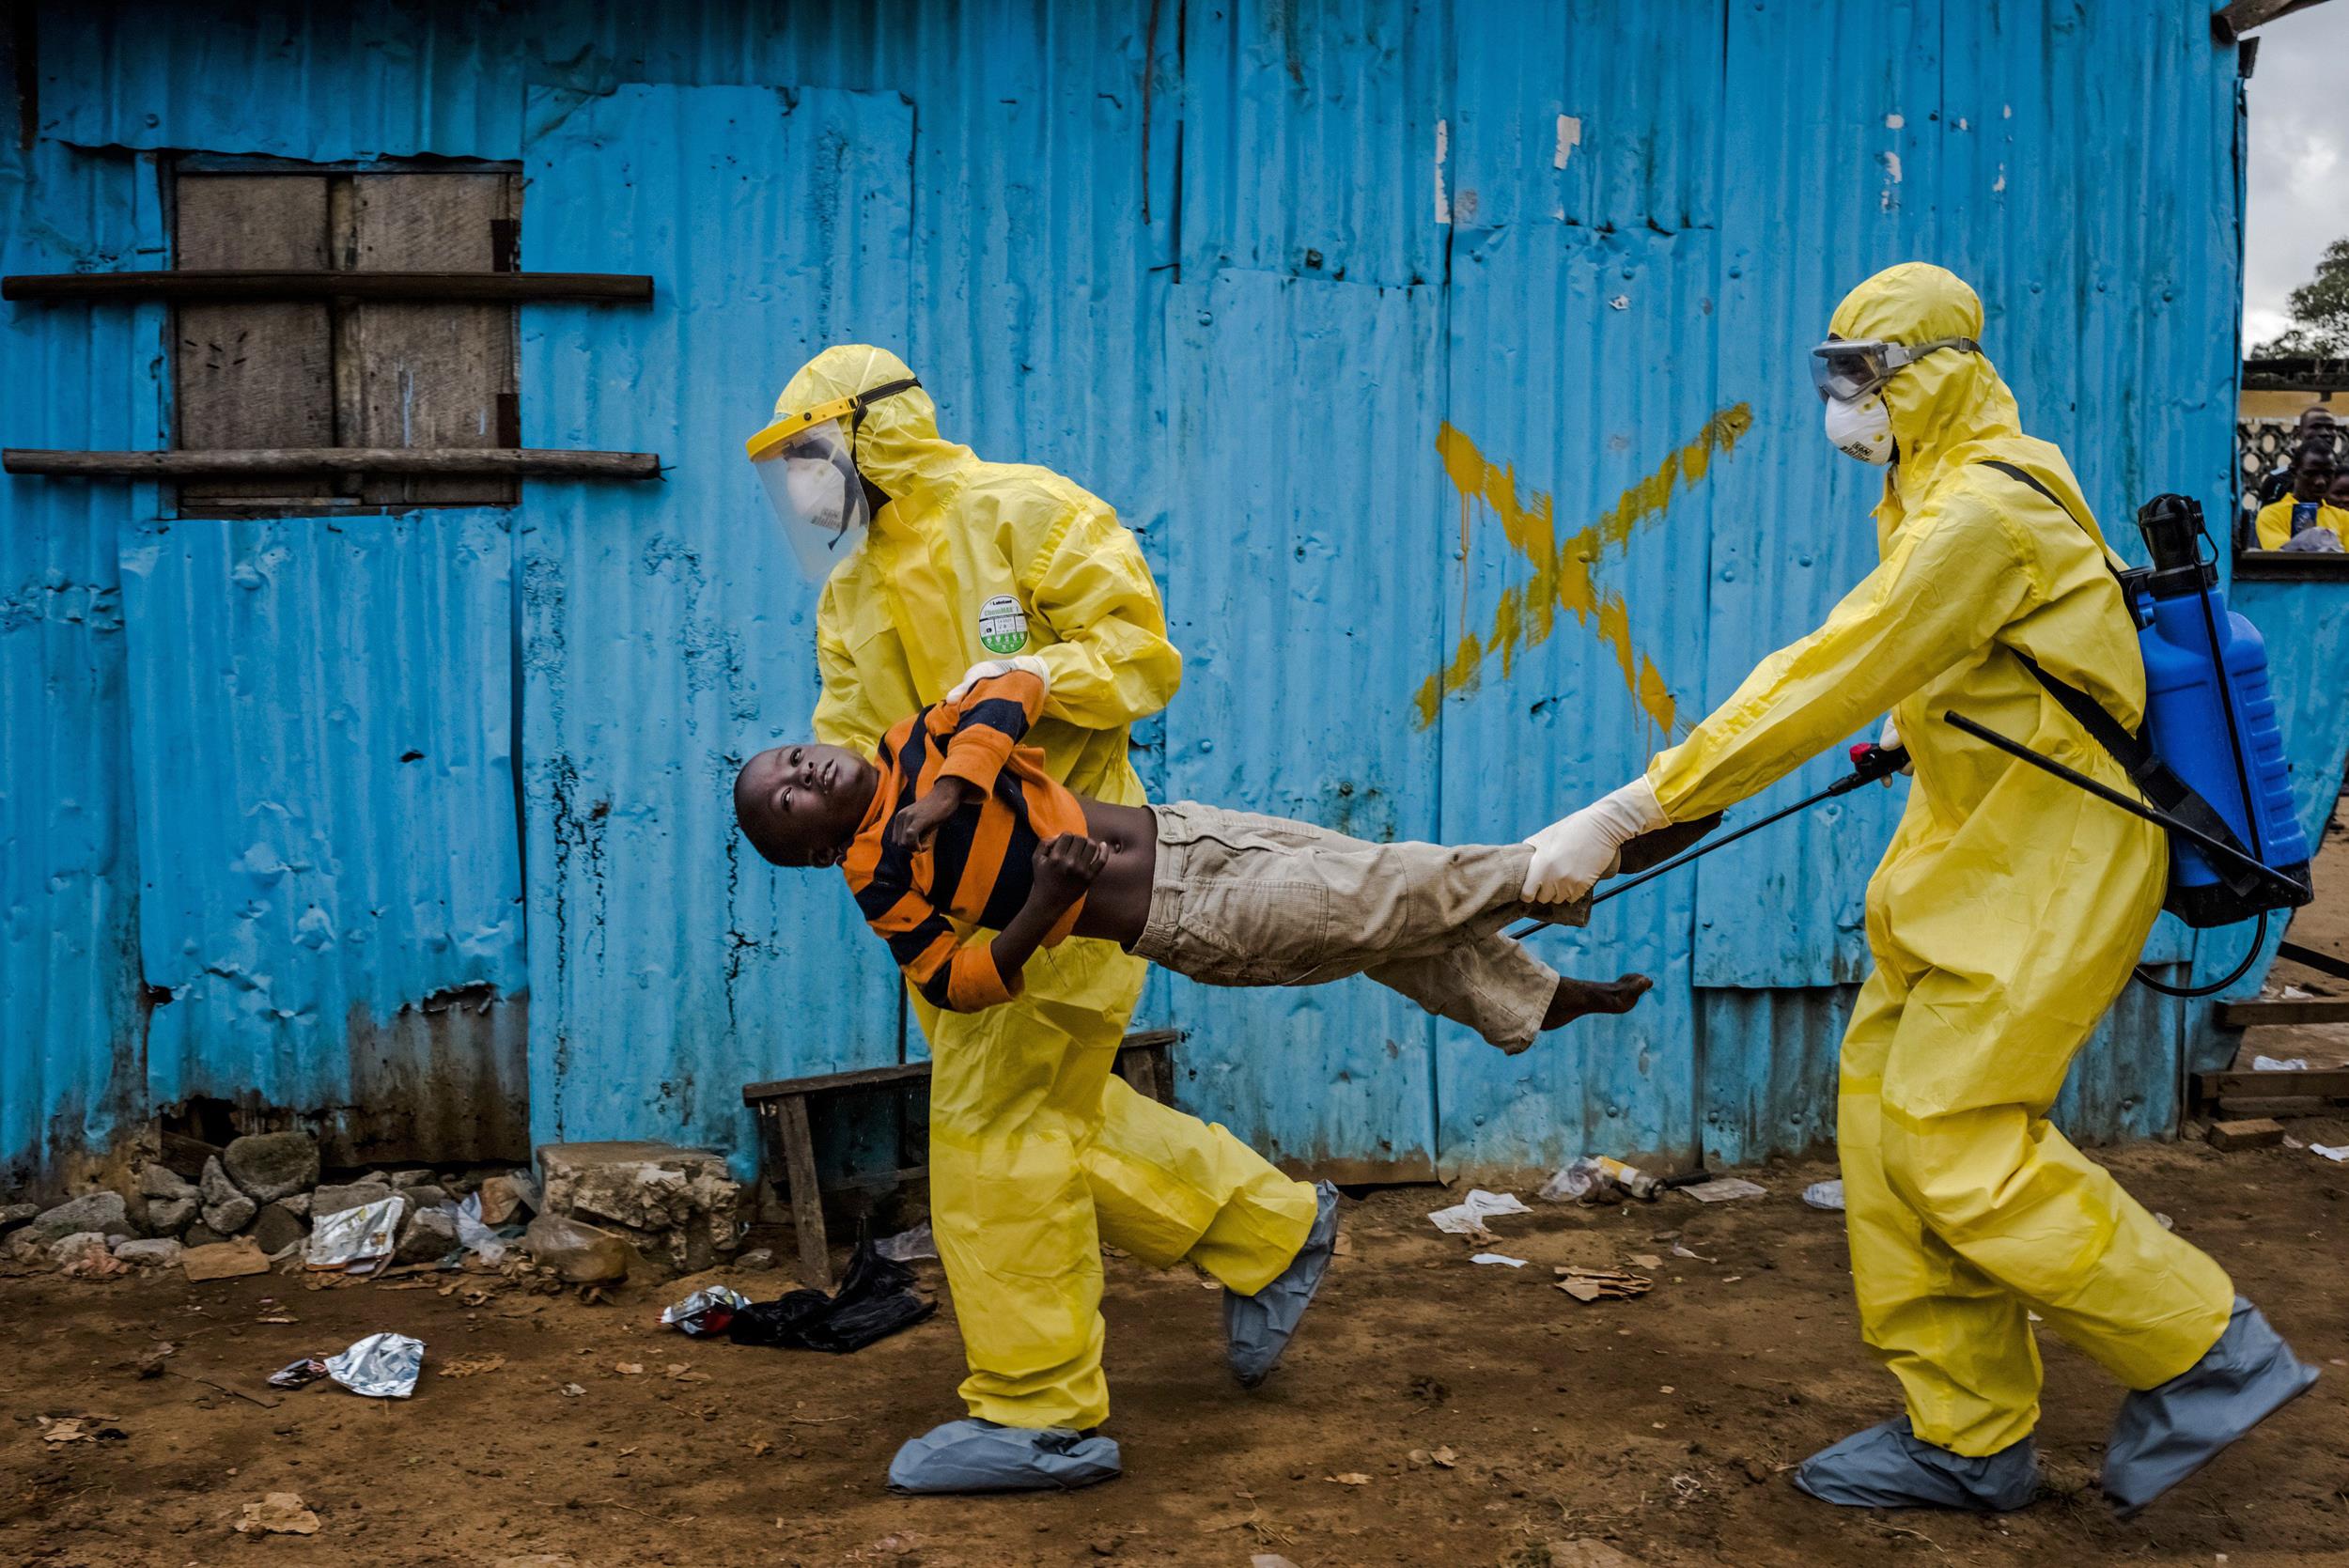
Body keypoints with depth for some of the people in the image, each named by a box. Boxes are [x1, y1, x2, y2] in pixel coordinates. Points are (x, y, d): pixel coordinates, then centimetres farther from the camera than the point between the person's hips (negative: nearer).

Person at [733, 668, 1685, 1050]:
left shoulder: (914, 748, 6)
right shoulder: (880, 879, -6)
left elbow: (1015, 688, -8)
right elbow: (959, 985, -11)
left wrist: (952, 787, -21)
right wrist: (1043, 906, -26)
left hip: (1179, 830, 6)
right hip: (1185, 922, -5)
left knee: (1387, 900, 13)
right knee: (1400, 896, -5)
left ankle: (1536, 1002, 35)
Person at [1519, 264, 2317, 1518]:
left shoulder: (1986, 512, -21)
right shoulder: (1936, 499, 12)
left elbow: (1826, 688, -27)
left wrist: (1622, 816, -28)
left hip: (2046, 865, -10)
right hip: (1971, 850, 10)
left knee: (1951, 1136, -11)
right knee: (1884, 1118, 6)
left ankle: (2206, 1354, 8)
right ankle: (1967, 1434, 16)